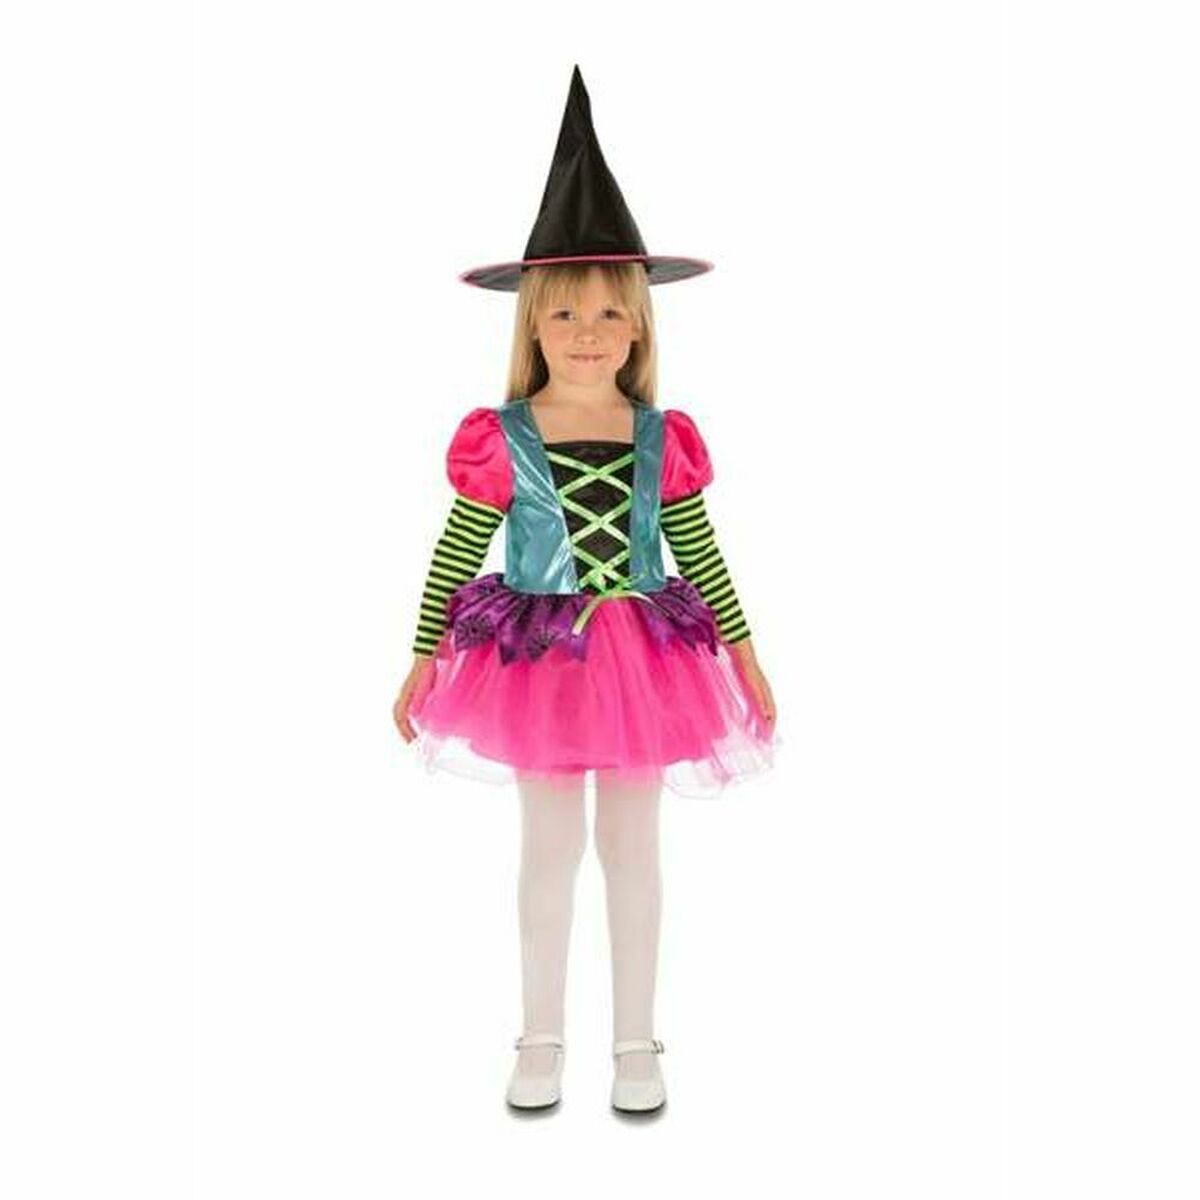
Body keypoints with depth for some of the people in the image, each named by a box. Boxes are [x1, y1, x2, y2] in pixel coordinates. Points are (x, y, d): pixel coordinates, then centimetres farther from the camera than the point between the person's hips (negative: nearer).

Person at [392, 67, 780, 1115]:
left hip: (646, 658, 1)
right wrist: (423, 663, 0)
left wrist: (746, 658, 5)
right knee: (551, 845, 12)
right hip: (538, 656, -1)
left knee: (633, 846, 11)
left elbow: (701, 556, 3)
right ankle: (543, 1038, 28)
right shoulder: (497, 441, -8)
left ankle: (636, 1042, 27)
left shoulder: (664, 438, -4)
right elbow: (453, 556, -2)